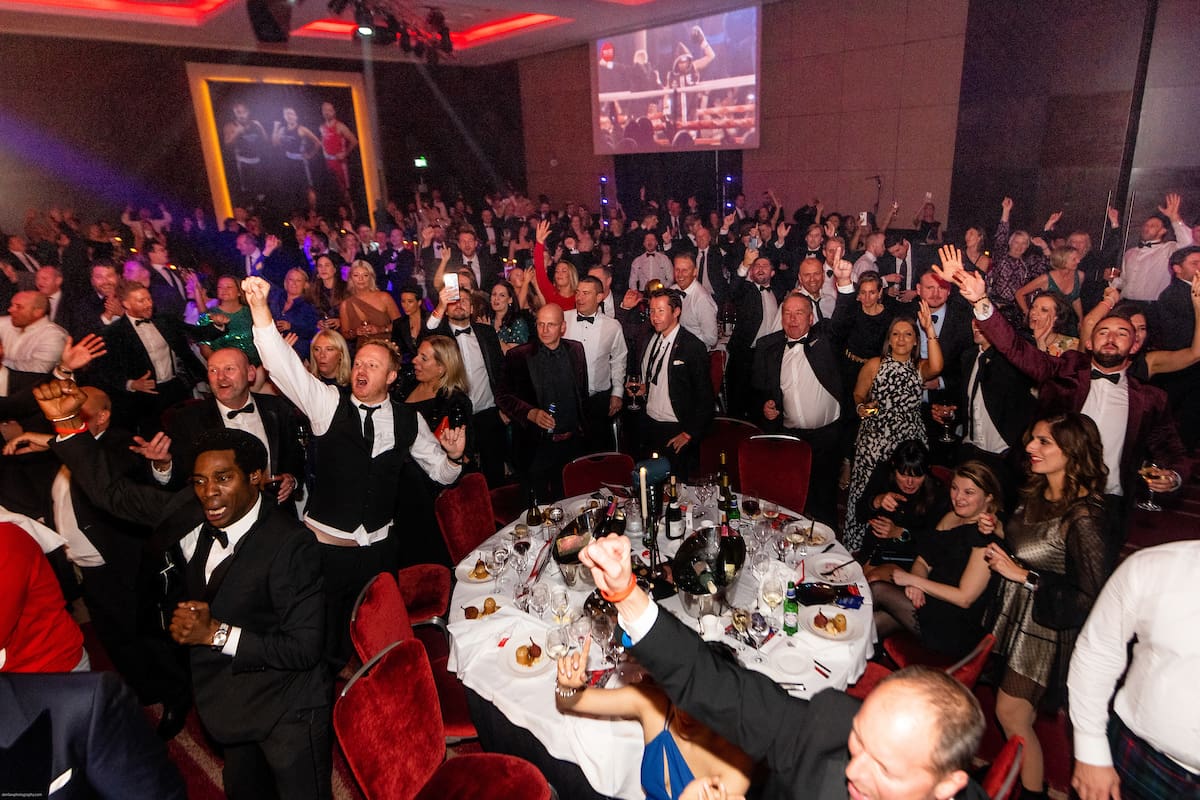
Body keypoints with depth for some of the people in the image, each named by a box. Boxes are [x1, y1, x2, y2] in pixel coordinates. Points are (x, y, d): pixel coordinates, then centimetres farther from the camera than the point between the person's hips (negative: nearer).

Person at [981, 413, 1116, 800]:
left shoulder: (1083, 518, -27)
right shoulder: (1034, 494, -3)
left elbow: (1091, 598, -26)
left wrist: (1024, 577, -24)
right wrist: (996, 535, -6)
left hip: (1047, 631, -7)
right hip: (1017, 615, 7)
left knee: (1011, 714, 8)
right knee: (1021, 711, 22)